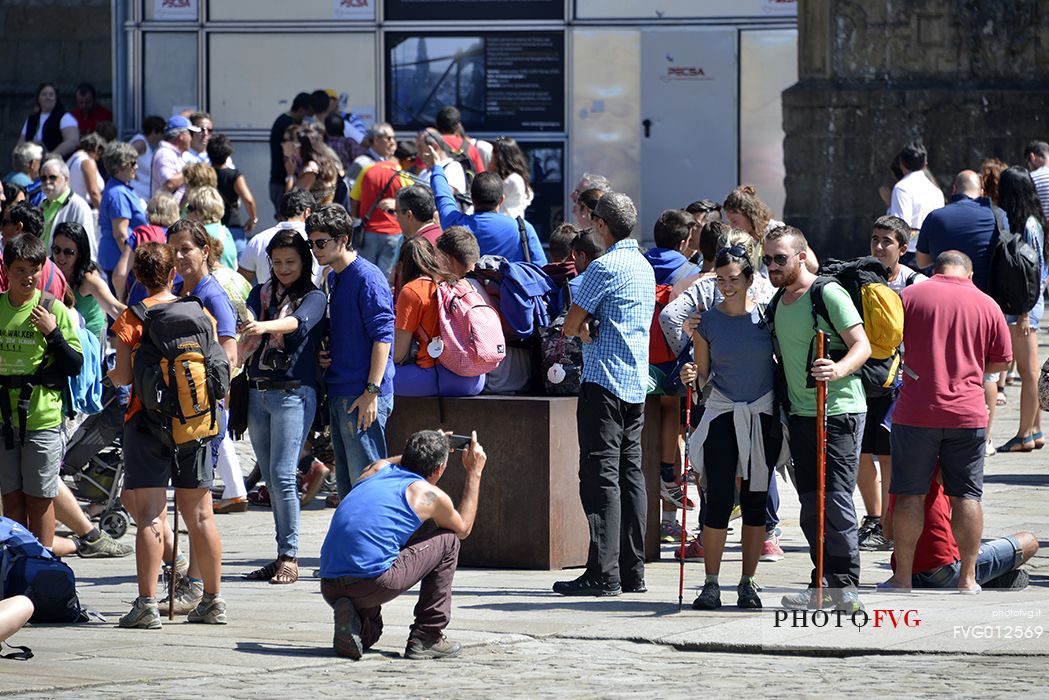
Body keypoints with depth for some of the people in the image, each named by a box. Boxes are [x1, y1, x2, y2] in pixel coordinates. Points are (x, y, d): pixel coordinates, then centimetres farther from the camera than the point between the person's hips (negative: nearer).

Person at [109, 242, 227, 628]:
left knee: (150, 515, -6)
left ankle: (147, 603, -13)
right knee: (199, 514, 11)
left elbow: (123, 376, -8)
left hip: (148, 419, -4)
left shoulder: (132, 318, -5)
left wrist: (111, 375, 13)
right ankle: (212, 600, 15)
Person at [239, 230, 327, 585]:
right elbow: (247, 327, -1)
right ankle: (282, 556, 12)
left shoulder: (313, 298, 1)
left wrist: (265, 327, -40)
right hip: (258, 392, 5)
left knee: (282, 475, -14)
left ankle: (289, 557, -10)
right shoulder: (261, 293, 15)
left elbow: (297, 322, -20)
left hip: (294, 392, -5)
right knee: (272, 479, 7)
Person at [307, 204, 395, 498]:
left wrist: (372, 390, -21)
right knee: (346, 482, 14)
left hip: (363, 396, -10)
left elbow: (383, 335, -17)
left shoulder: (367, 277, -13)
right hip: (339, 394, 10)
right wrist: (323, 354, 8)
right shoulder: (333, 278, 16)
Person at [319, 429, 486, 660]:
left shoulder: (378, 469, 18)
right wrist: (474, 473, 35)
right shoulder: (431, 495, 5)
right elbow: (463, 529, 29)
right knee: (447, 540, 17)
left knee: (368, 638, 37)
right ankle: (426, 638, 13)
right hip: (373, 585, -6)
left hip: (329, 587, 6)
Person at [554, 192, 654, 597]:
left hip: (604, 381, -8)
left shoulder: (605, 267, -12)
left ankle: (604, 574, -11)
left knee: (601, 476, -8)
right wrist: (593, 333, -1)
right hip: (637, 383, 8)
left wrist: (586, 334, 9)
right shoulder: (644, 267, 15)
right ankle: (633, 571, 9)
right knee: (630, 475, 9)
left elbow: (571, 325, -11)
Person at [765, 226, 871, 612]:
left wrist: (839, 370, -35)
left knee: (836, 500, -11)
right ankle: (823, 583, 13)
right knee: (810, 504, 7)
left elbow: (862, 345, -14)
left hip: (839, 410, -8)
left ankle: (845, 585, -10)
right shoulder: (778, 302, 15)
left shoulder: (828, 294, -9)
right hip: (800, 415, 8)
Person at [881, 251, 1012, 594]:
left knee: (908, 493, 5)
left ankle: (903, 575, 6)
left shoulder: (910, 295, -1)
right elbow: (1002, 360, 10)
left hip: (916, 411, -1)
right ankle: (968, 577, 8)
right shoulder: (986, 305, 4)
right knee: (966, 495, 7)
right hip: (968, 412, 1)